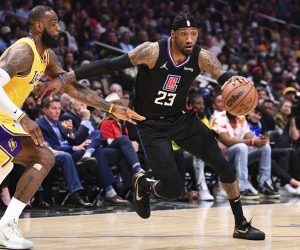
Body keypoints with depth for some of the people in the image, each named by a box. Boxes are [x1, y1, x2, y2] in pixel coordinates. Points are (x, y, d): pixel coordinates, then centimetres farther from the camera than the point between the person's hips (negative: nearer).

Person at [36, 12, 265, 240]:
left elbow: (224, 78, -12)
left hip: (182, 118, 5)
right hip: (152, 125, -5)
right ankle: (143, 185, 24)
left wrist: (236, 80, -40)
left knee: (225, 167, -3)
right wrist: (64, 79, -26)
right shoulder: (153, 52, -23)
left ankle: (241, 225, 14)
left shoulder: (201, 57, -12)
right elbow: (109, 65, -23)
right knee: (173, 190, -13)